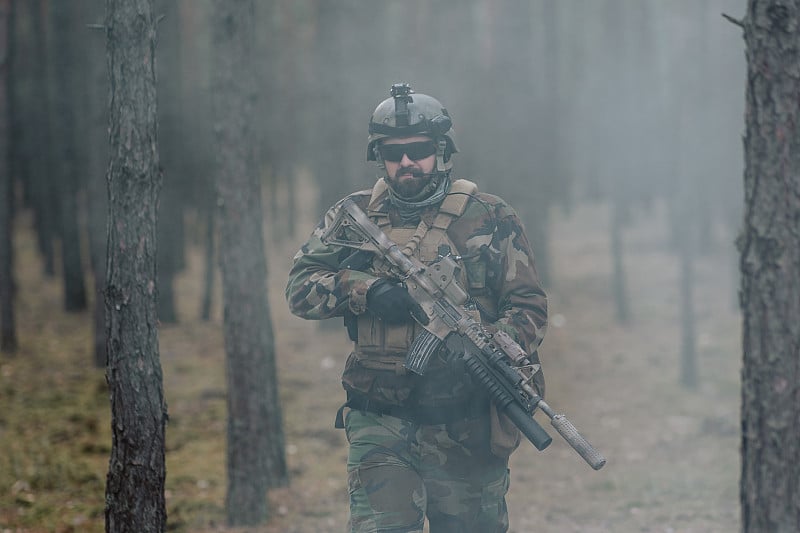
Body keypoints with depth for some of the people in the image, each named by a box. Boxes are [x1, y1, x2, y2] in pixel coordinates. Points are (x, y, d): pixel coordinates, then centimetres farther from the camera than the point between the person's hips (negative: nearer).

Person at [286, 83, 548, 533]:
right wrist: (368, 291, -16)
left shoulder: (490, 219, 3)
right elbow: (300, 287, 2)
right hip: (380, 426, 1)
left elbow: (530, 306, -1)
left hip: (465, 430, 0)